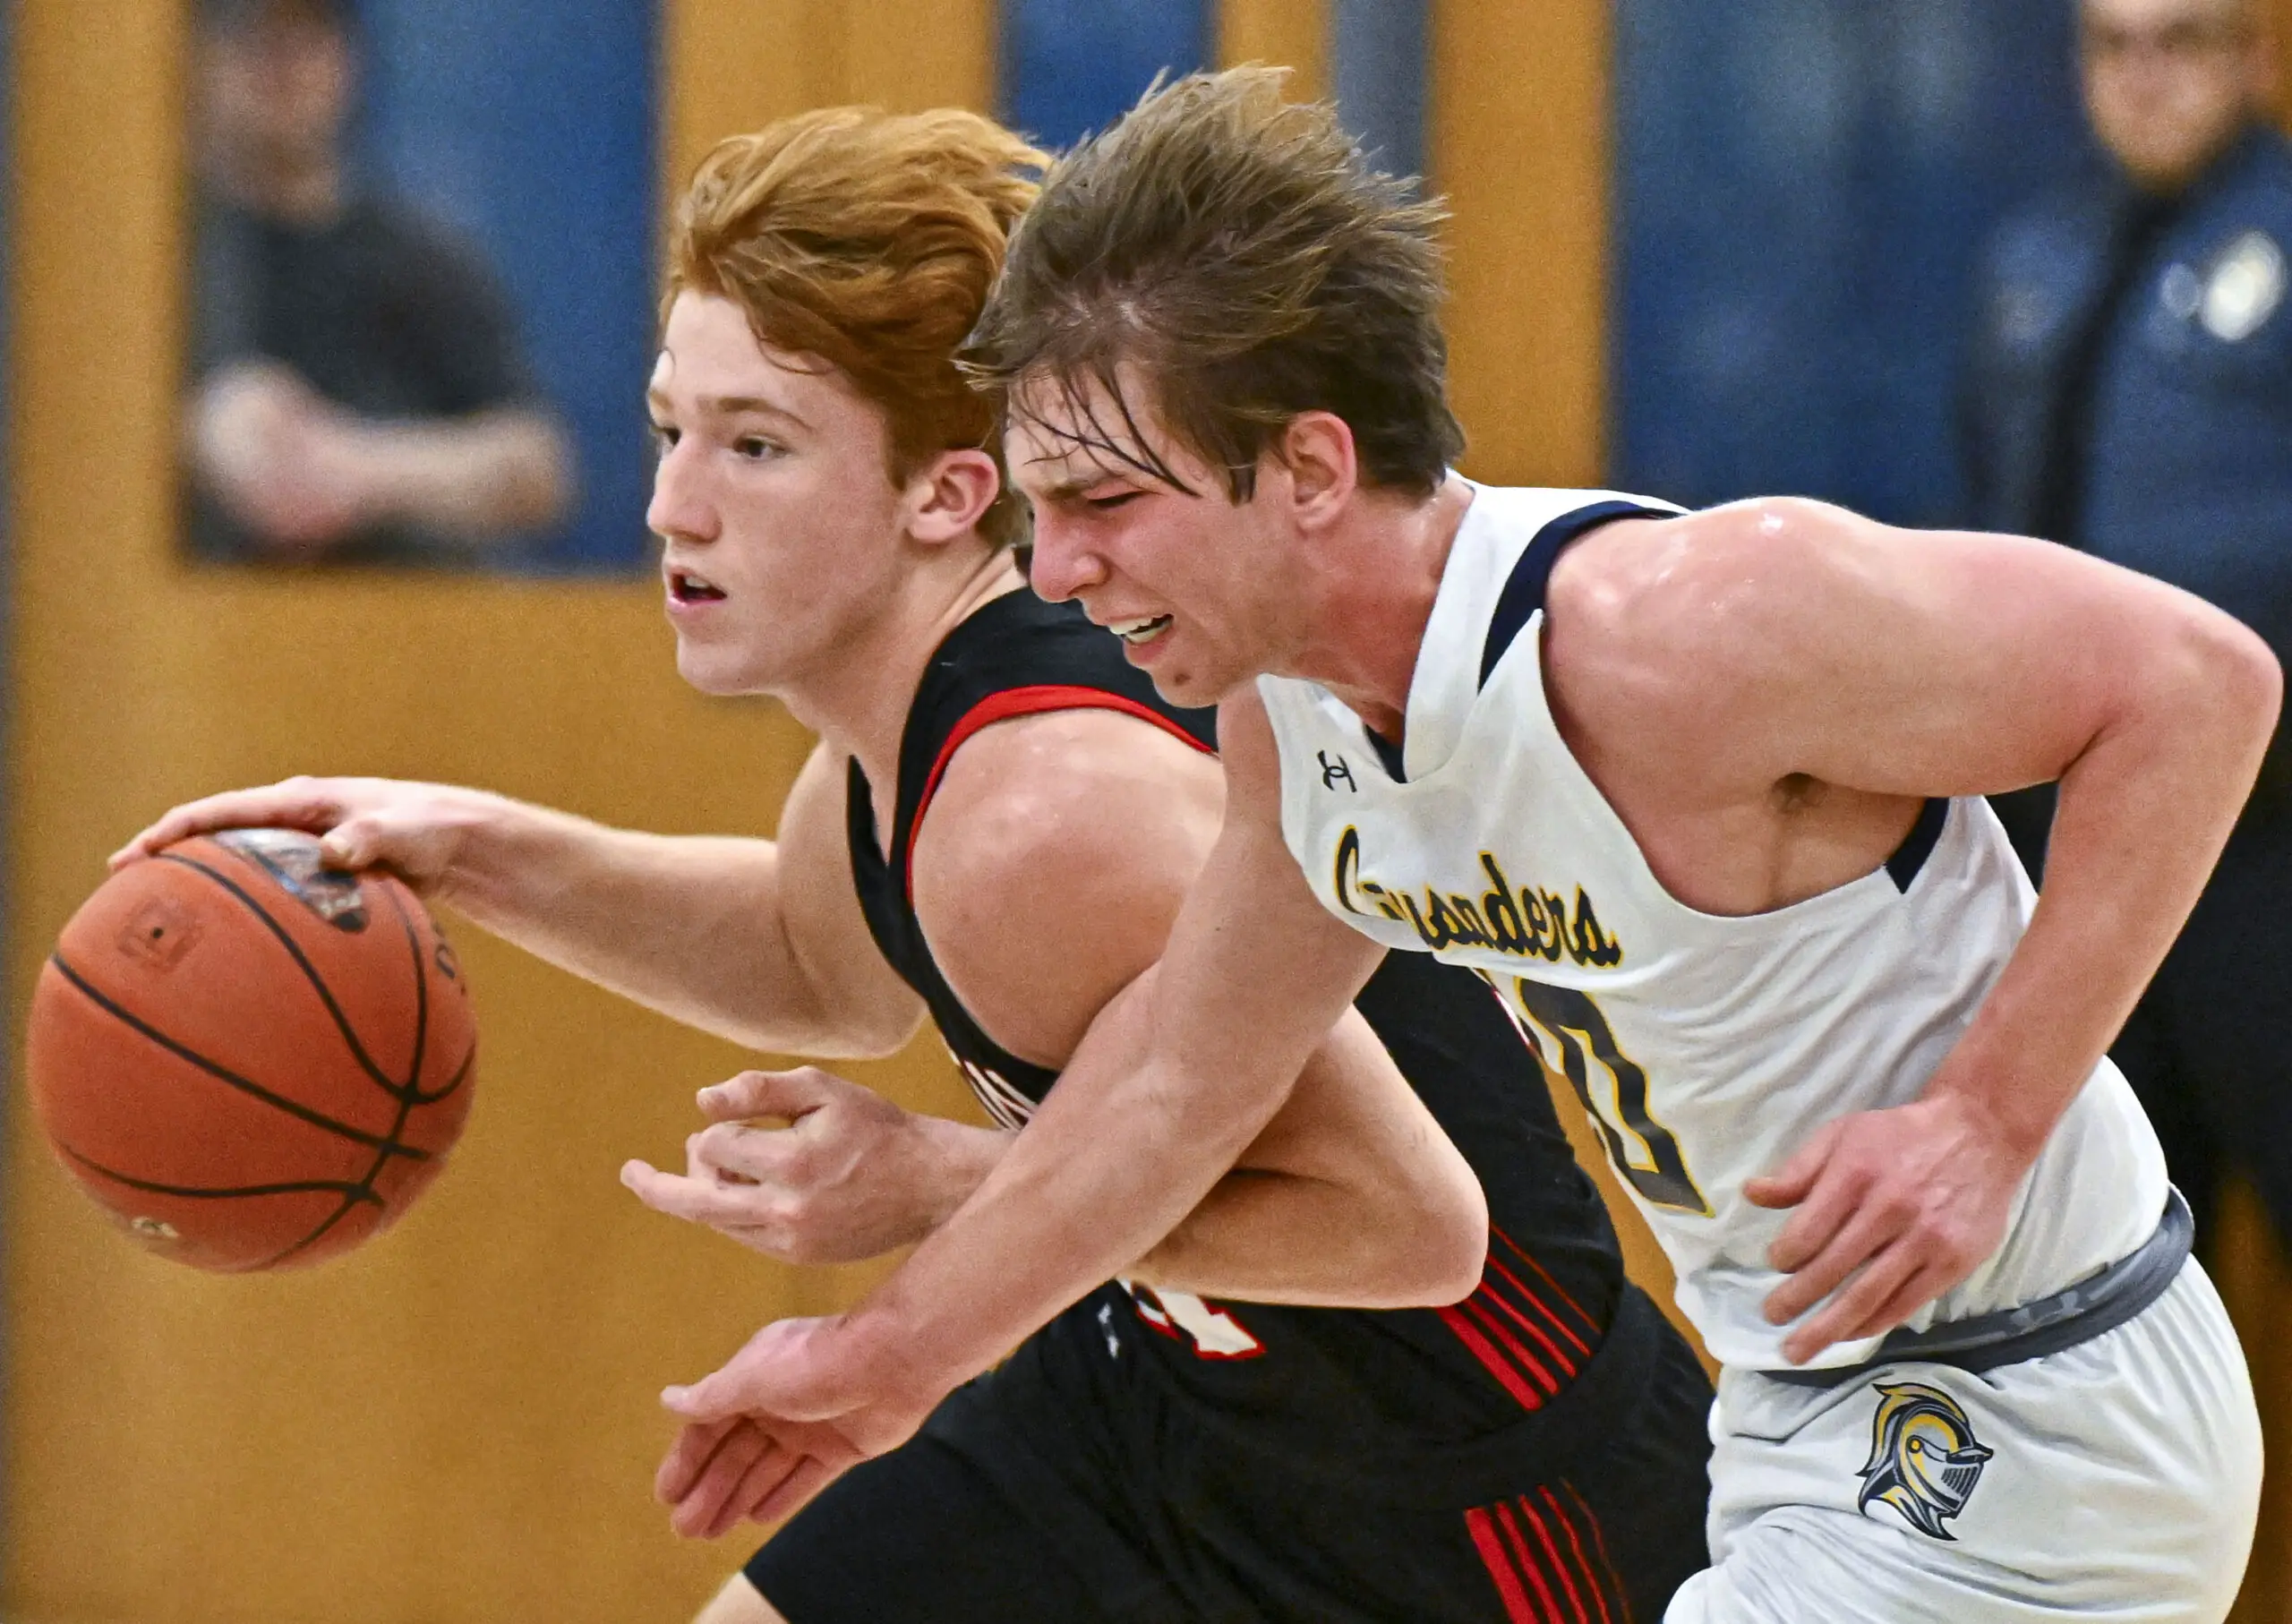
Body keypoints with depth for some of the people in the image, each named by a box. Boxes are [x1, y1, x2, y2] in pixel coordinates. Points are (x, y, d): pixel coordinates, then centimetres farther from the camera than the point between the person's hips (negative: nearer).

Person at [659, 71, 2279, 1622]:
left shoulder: (1667, 630, -28)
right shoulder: (1291, 707, -1)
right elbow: (1184, 1082, 16)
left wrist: (1990, 1116, -27)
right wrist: (894, 1355, 23)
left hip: (2026, 1445, -9)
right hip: (1802, 1427, 9)